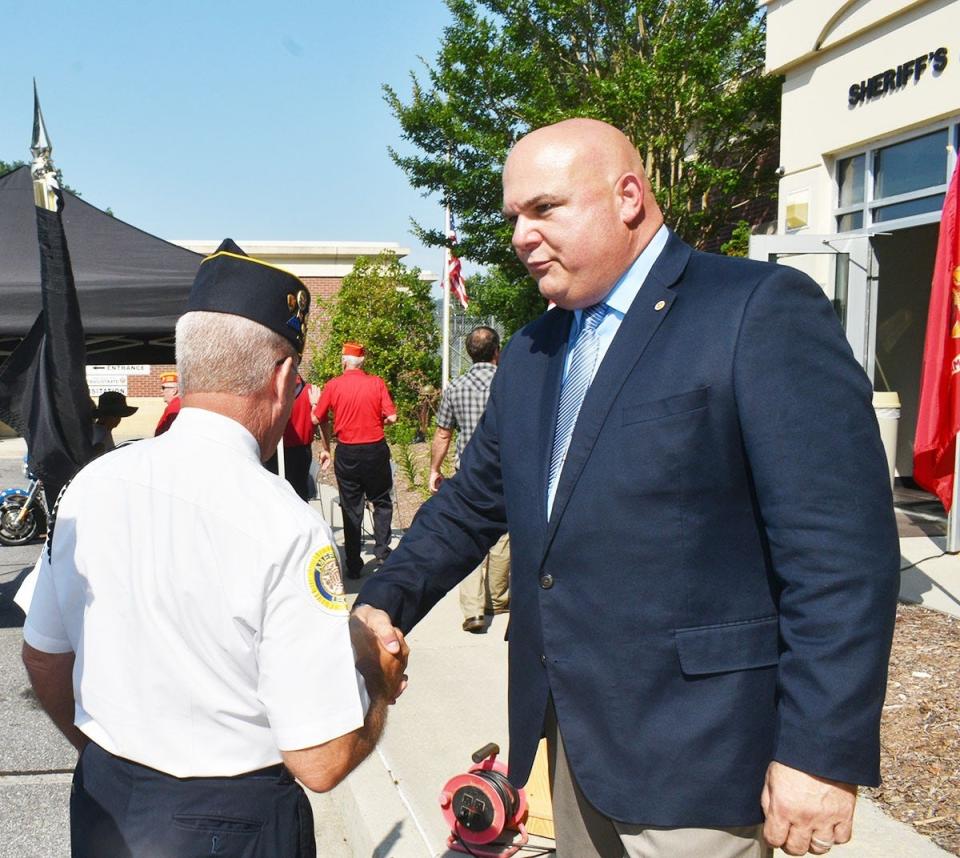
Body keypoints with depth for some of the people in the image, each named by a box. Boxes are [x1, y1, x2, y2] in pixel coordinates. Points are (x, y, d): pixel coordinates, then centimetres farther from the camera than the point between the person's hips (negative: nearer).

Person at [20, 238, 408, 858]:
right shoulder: (287, 528, -26)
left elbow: (43, 657, 6)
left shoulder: (90, 486, -9)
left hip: (101, 806, 5)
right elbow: (322, 761, -23)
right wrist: (381, 680, -4)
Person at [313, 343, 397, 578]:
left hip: (347, 453, 1)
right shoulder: (376, 383, -5)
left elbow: (318, 419, 3)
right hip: (375, 450, -1)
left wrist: (325, 449, 17)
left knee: (351, 509, 8)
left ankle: (354, 565, 11)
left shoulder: (333, 386, -3)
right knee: (381, 502, 18)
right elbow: (392, 417, -10)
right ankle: (381, 552, 10)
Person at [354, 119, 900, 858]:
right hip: (570, 729, 7)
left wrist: (823, 753, -18)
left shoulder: (763, 310, -13)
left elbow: (841, 547, -17)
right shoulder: (530, 354, 10)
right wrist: (384, 603, 1)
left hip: (693, 750, -6)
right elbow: (471, 504, 15)